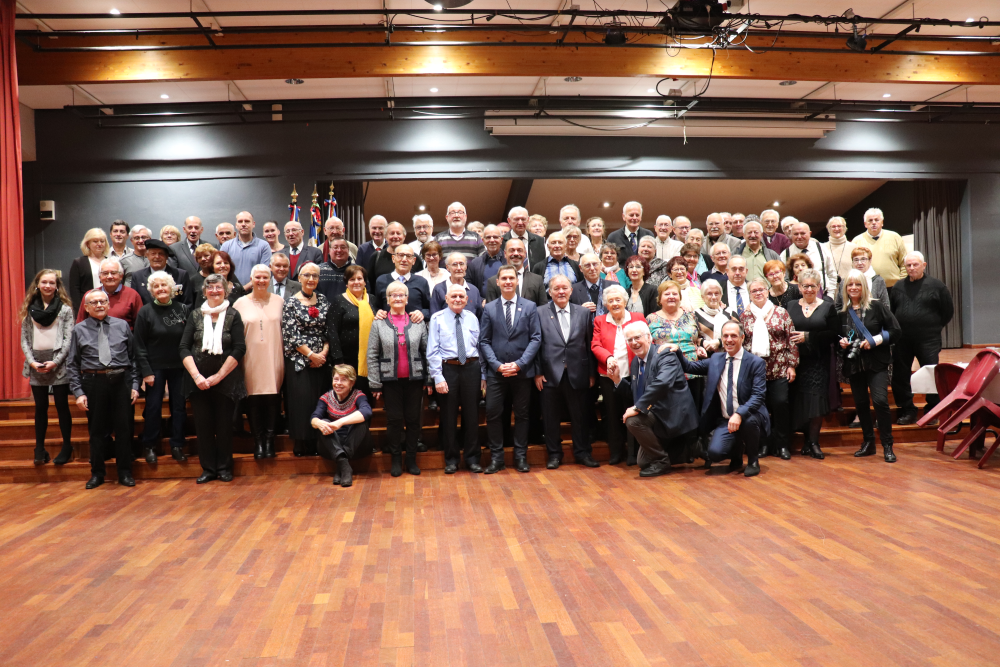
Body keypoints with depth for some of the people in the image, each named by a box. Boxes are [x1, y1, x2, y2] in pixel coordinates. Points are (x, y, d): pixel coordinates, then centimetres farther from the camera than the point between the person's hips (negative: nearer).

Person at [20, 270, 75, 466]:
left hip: (58, 365, -3)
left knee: (62, 406, 3)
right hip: (36, 364, 3)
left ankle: (67, 446, 12)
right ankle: (39, 449, 14)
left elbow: (68, 339, -4)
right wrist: (32, 362, -6)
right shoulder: (29, 308, 9)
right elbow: (24, 339, 7)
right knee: (40, 407, 8)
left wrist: (55, 362, -13)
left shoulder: (65, 308, 0)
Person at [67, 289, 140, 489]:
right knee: (96, 430, 8)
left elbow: (133, 357, 8)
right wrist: (78, 391, -3)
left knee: (123, 428, 5)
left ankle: (124, 472, 17)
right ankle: (97, 473, 22)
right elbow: (73, 364, 4)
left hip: (121, 381, 1)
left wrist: (134, 385, 1)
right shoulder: (79, 330, 4)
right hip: (94, 383, 0)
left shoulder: (122, 326, 7)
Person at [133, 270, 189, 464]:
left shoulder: (183, 309, 2)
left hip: (179, 367, 2)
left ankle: (177, 446, 16)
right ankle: (150, 446, 16)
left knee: (179, 406, 6)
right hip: (155, 367, -2)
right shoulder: (145, 312, -2)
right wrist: (145, 372, -9)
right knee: (153, 407, 3)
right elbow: (139, 345, -3)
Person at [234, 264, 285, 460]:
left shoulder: (279, 301, 8)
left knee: (273, 399, -1)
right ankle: (258, 442, 10)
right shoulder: (241, 303, 5)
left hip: (274, 360, 1)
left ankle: (269, 441, 8)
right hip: (251, 361, 0)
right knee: (254, 400, 0)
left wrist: (286, 354, 4)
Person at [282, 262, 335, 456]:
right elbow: (291, 335, -8)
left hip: (322, 359, 4)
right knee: (301, 400, -5)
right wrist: (311, 355, -10)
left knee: (320, 401, 4)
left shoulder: (323, 301, 9)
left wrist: (324, 353, -6)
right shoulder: (291, 302, -3)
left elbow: (330, 330, 7)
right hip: (299, 360, -4)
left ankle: (318, 442, 13)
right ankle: (302, 445, 4)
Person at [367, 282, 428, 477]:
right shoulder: (378, 323, 3)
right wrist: (375, 384, -3)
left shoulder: (418, 322, 5)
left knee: (413, 419, 6)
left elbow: (427, 351, 6)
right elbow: (372, 355, 2)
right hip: (391, 380, -1)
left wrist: (429, 379, 0)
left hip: (414, 379, 1)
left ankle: (412, 459, 18)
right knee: (394, 420, 4)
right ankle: (396, 459, 18)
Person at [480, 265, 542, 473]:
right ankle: (496, 457, 9)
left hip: (522, 371, 0)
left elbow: (536, 338, -1)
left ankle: (520, 456, 18)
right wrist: (497, 365, -10)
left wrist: (519, 364, -11)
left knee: (521, 414, 8)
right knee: (493, 414, -3)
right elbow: (484, 341, 3)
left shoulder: (529, 307, 4)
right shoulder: (489, 309, 5)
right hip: (496, 372, 0)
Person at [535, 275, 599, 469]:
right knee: (551, 417, 6)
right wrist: (537, 372, -5)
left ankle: (582, 452, 21)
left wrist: (592, 373, 4)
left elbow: (590, 344, 7)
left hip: (577, 375, 1)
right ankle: (554, 454, 19)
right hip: (550, 374, -1)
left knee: (580, 416, 8)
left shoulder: (584, 313, 8)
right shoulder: (540, 313, 3)